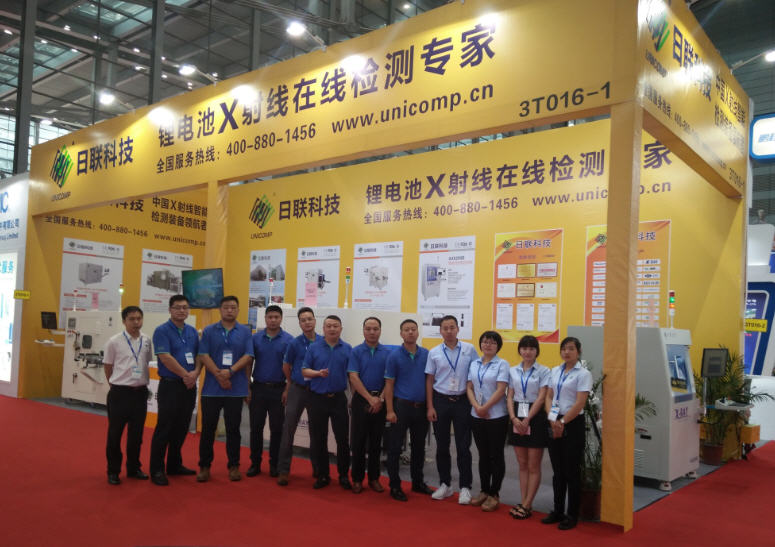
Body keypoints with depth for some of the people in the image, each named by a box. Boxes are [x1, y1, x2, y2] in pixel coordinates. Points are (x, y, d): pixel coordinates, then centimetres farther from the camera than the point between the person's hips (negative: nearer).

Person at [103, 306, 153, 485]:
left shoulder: (146, 341, 3)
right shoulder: (114, 341, -8)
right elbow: (108, 367, 1)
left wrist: (144, 384, 11)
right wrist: (116, 384, 6)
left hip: (140, 392, 4)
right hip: (120, 392, -4)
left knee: (136, 433, 13)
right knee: (115, 433, 5)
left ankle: (133, 468, 26)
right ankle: (113, 471, 17)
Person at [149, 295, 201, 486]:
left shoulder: (192, 332, 12)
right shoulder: (162, 331, -8)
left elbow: (199, 355, 11)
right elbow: (165, 358, -17)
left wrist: (195, 373, -9)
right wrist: (185, 375, -15)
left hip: (189, 387, 6)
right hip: (170, 385, -6)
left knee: (181, 428, 13)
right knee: (164, 428, -2)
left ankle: (175, 465, 24)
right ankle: (157, 470, 6)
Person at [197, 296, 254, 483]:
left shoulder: (245, 331, 6)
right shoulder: (209, 331, 5)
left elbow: (248, 356, -3)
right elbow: (204, 355, -3)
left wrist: (230, 371, -16)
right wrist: (219, 375, -15)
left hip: (236, 389, 0)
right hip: (211, 388, 0)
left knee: (233, 428, 7)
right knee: (208, 428, 6)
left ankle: (234, 465, 18)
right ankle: (204, 466, 17)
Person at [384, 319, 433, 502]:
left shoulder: (426, 354, 4)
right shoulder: (394, 356, -5)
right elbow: (389, 385, -5)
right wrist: (389, 411, -11)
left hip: (421, 407, 4)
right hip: (401, 406, -3)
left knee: (419, 447, 14)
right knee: (394, 447, 1)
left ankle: (418, 482, 28)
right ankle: (395, 486, 12)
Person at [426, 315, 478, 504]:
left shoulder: (469, 350, -2)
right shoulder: (434, 353, 1)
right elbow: (429, 380, 5)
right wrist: (430, 407, 0)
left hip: (462, 401, -1)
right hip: (440, 401, 2)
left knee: (463, 446, 2)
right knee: (442, 446, 10)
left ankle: (465, 487, 13)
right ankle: (445, 484, 24)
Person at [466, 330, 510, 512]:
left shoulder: (502, 364, -5)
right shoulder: (474, 364, 10)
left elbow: (501, 390, -13)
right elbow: (469, 388, 6)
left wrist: (485, 407, -15)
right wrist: (477, 407, -9)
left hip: (497, 416, -5)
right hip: (477, 416, 5)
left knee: (496, 456, 3)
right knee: (483, 455, 13)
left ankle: (494, 495, 12)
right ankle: (484, 491, 24)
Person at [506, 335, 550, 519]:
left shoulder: (543, 371, -4)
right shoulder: (513, 371, 9)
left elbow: (541, 398, -10)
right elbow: (510, 396, 6)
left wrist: (527, 420, -14)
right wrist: (513, 417, -9)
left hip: (535, 417, -4)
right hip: (517, 417, 4)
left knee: (533, 466, 2)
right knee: (522, 464, 10)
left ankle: (527, 505, 7)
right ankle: (523, 502, 16)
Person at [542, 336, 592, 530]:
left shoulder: (583, 374, -7)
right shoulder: (555, 371, 10)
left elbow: (579, 403, -14)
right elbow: (548, 397, 7)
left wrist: (562, 422, -15)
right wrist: (552, 419, -7)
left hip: (573, 424, -5)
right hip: (554, 424, 5)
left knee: (572, 471, 2)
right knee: (557, 470, 12)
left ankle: (572, 515, 13)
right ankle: (558, 511, 23)